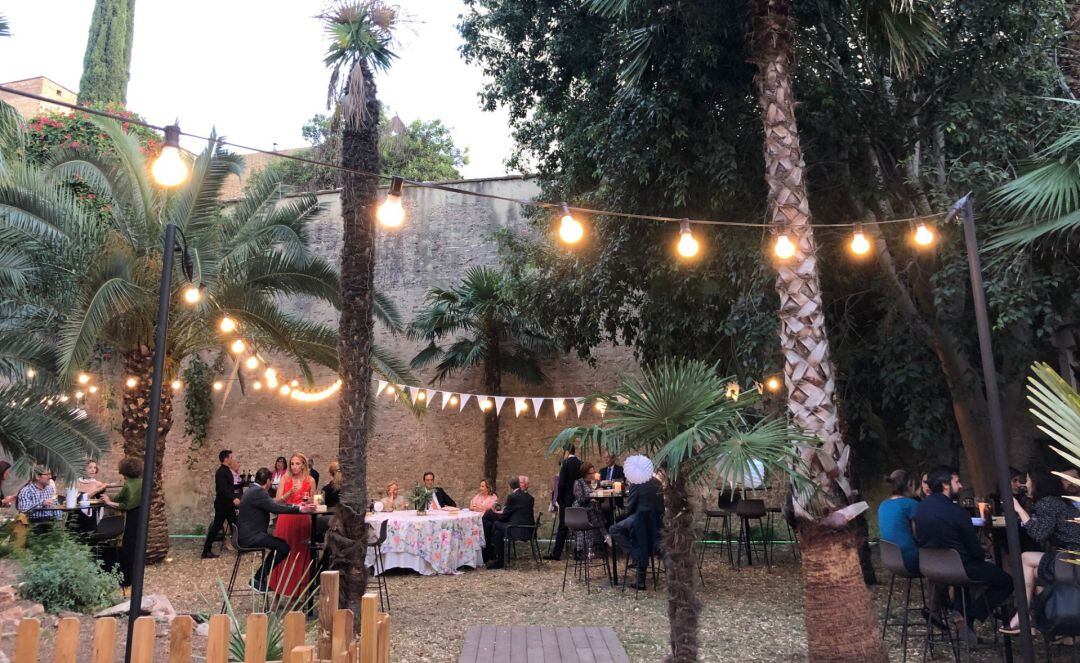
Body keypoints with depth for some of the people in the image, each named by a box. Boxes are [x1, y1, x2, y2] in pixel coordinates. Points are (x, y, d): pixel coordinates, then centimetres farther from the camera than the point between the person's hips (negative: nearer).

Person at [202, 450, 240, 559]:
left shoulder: (227, 471, 12)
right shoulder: (221, 472, -18)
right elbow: (223, 488, -31)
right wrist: (233, 498, -42)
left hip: (228, 504, 9)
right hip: (222, 504, -9)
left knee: (234, 525, 12)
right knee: (216, 527, -3)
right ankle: (206, 551, 5)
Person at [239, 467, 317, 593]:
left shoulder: (254, 490, 14)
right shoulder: (258, 492, -18)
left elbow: (273, 504, 15)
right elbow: (276, 508, -27)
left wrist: (295, 506, 10)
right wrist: (300, 510, -24)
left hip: (249, 534, 11)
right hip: (250, 536, -11)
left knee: (281, 544, 19)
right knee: (284, 547, -14)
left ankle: (262, 575, 21)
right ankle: (258, 579, -5)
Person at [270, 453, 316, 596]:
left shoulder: (310, 480, 4)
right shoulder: (285, 479, 5)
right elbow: (277, 501, -1)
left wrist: (308, 500, -11)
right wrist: (290, 492, -16)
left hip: (303, 521, -1)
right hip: (285, 520, 1)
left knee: (300, 555, 0)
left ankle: (298, 591, 8)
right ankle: (279, 590, 8)